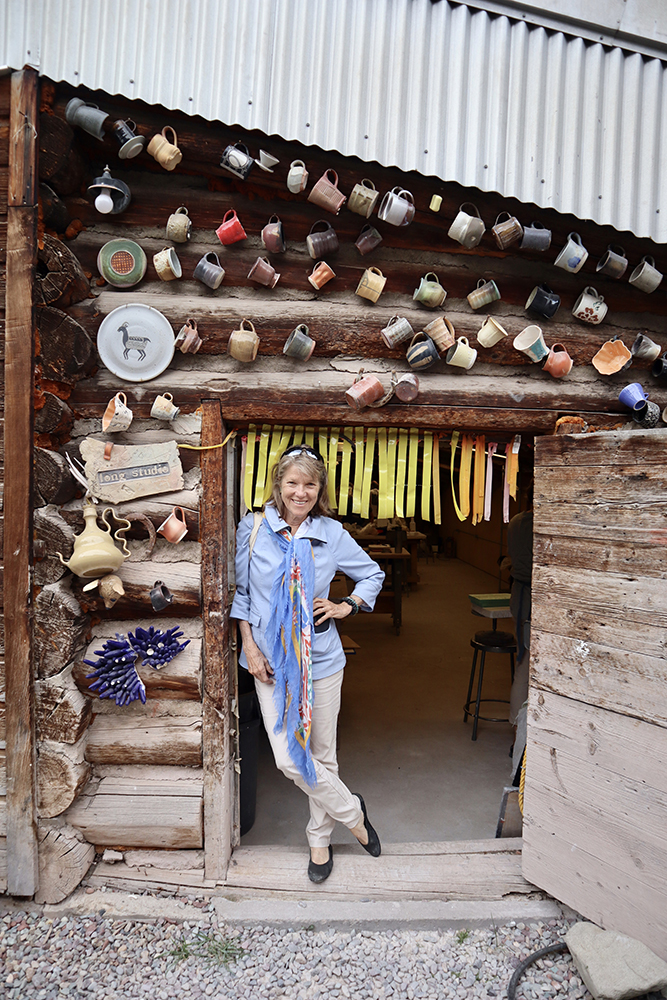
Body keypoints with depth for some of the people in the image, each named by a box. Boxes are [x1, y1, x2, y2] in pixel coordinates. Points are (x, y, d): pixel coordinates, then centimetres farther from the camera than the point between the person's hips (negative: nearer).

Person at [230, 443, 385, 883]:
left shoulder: (332, 533, -3)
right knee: (289, 759, -4)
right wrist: (249, 646, -1)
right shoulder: (253, 528, -4)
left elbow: (374, 575, 11)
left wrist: (346, 607, -4)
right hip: (271, 660, 0)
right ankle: (352, 811, 23)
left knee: (322, 754, 11)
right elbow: (241, 591, 4)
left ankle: (320, 839, 37)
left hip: (322, 659, 0)